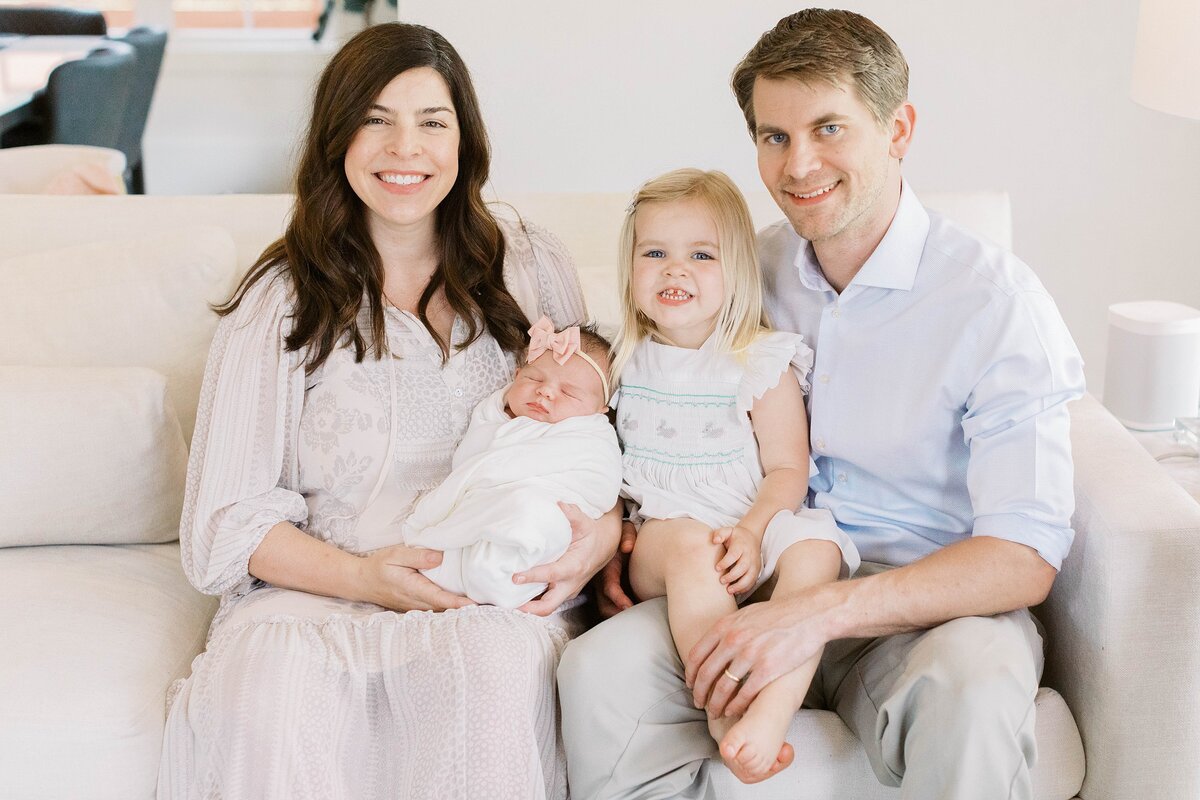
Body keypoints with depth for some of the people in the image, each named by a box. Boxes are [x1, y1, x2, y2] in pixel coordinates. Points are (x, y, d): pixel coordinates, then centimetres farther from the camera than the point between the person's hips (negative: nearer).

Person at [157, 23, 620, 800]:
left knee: (494, 671, -35)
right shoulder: (283, 301, 7)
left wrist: (604, 530, -7)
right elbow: (227, 521, 3)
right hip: (315, 591, 0)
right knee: (261, 687, -34)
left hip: (499, 596, 1)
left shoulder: (532, 268, 12)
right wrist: (363, 575, -14)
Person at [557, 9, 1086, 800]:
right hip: (767, 590, 4)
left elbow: (1024, 558, -17)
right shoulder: (750, 271, 6)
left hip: (935, 608, -4)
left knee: (971, 697, -38)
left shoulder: (996, 299, -11)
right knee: (597, 668, -23)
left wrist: (822, 611, -28)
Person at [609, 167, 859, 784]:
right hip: (656, 542, 1)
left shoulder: (761, 361, 1)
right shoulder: (623, 359, 10)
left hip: (752, 535, -1)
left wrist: (750, 531, -19)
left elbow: (787, 470, -2)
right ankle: (724, 715, -39)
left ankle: (770, 717, -44)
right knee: (689, 543, -34)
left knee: (814, 547, -31)